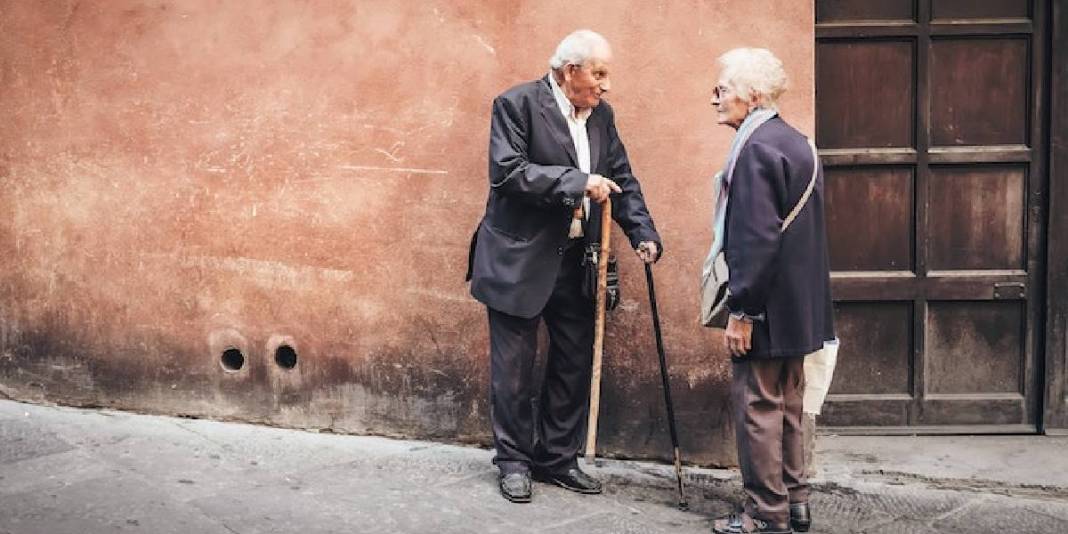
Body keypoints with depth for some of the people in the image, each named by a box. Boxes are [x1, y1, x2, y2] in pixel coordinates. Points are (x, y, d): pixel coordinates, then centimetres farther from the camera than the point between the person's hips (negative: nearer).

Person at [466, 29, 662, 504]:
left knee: (575, 365, 11)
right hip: (520, 259, -6)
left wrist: (643, 234, -4)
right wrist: (578, 182, -25)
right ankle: (513, 461, 19)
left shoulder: (601, 115, 9)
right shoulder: (517, 104, -10)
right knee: (514, 368, 4)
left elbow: (622, 179, 10)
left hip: (576, 260, 6)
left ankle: (557, 458, 25)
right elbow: (508, 171, -21)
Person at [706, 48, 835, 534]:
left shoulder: (756, 149, -18)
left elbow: (757, 239, -24)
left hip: (768, 306, -10)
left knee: (757, 407, 0)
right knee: (786, 404, 17)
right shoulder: (795, 142, 12)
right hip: (799, 305, 10)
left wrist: (740, 311, -20)